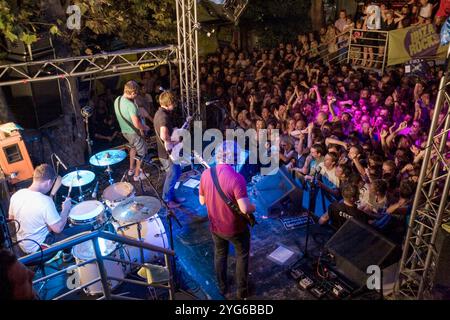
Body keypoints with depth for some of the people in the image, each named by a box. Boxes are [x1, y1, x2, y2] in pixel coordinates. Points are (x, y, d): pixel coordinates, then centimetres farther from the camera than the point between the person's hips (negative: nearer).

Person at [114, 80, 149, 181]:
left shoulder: (117, 100, -4)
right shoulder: (131, 105, -31)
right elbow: (137, 124, -30)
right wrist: (145, 127, -11)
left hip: (124, 130, 8)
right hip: (133, 132, -8)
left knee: (133, 147, 31)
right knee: (142, 151, 11)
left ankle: (131, 169, 42)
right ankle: (137, 174, 20)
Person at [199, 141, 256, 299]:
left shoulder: (205, 174, -12)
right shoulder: (236, 178, -29)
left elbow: (202, 201, 0)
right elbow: (245, 209, -29)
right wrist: (254, 207, -8)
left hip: (215, 226, 4)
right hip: (235, 228, -4)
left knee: (220, 255, 27)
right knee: (242, 256, 22)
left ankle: (222, 287, 44)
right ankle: (241, 290, 35)